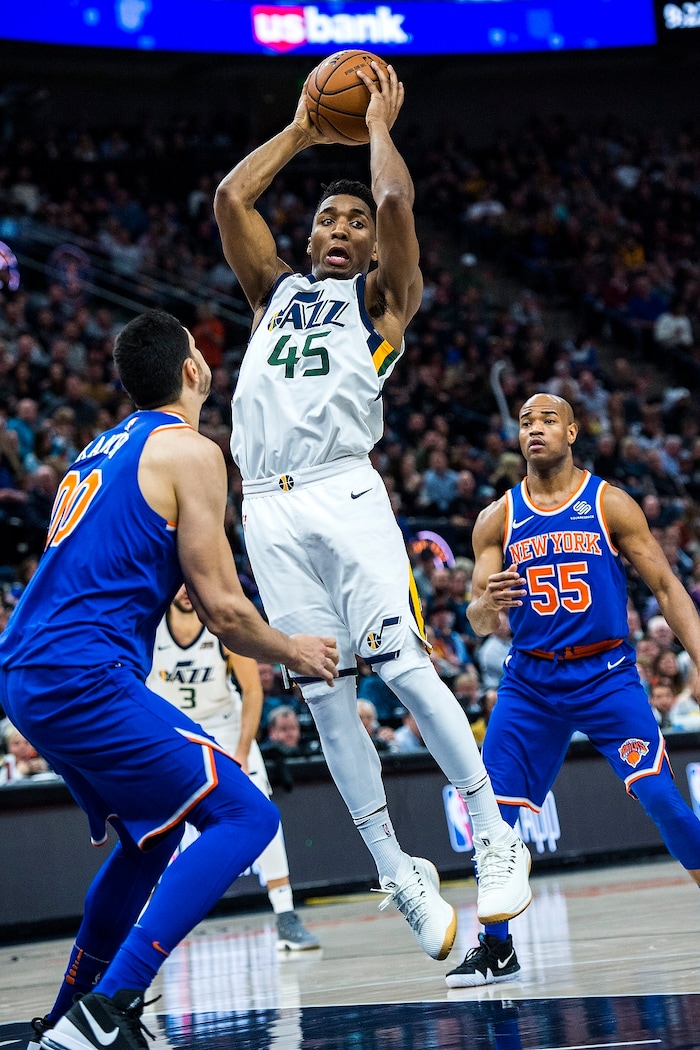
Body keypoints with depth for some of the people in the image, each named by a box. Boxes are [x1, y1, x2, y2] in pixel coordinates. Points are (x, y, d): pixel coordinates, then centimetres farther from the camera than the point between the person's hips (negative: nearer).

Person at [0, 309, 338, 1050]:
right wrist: (295, 654, 10)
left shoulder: (103, 447, 22)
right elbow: (222, 609, -8)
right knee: (242, 817, -7)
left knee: (151, 834, 26)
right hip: (86, 677, -9)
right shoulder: (189, 452, -4)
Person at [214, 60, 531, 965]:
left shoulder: (382, 298, 14)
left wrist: (379, 124, 13)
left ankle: (497, 839, -4)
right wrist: (301, 131, 24)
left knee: (404, 669, -14)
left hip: (343, 492, -4)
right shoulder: (276, 292, 26)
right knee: (325, 697, 0)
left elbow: (396, 201, -3)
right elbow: (229, 198, 17)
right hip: (268, 509, 4)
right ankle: (399, 878, 6)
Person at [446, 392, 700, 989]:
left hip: (606, 675, -2)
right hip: (530, 681, 3)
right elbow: (478, 621, 3)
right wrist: (486, 605, -22)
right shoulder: (498, 519, 4)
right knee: (490, 808, -5)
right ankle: (496, 949, 9)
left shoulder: (610, 504, -2)